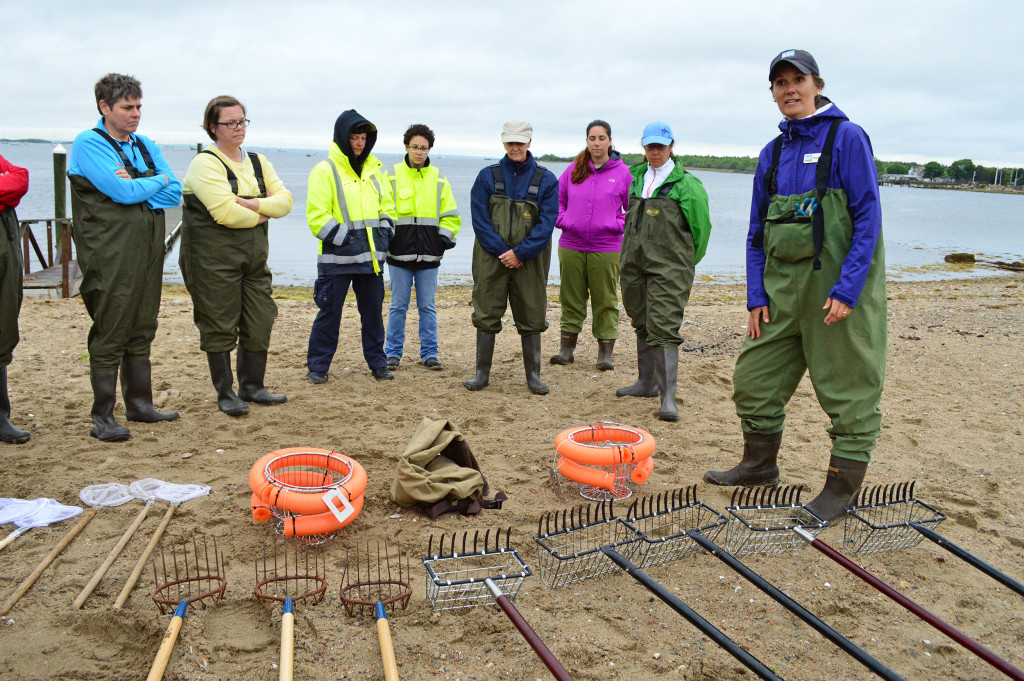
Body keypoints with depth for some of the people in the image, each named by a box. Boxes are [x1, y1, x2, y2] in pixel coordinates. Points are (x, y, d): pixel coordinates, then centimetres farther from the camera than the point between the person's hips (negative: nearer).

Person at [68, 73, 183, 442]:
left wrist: (135, 187, -11)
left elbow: (175, 193, 4)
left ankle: (140, 404, 23)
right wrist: (157, 181, -1)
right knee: (110, 335, -3)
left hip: (148, 252, 7)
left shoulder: (145, 146, 16)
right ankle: (102, 417, 6)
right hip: (111, 256, -7)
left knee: (142, 331, 12)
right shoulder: (88, 144, -5)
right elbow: (123, 192, -17)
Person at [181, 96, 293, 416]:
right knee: (220, 327, 0)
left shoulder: (258, 161, 14)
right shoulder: (205, 163, -9)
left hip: (254, 256, 7)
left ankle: (252, 387, 23)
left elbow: (284, 200, 3)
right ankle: (225, 394, 12)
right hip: (214, 259, -7)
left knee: (259, 322, 9)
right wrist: (261, 215, -5)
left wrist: (252, 204, -14)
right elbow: (226, 213, -20)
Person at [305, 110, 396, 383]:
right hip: (337, 258, -5)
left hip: (371, 257, 5)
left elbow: (387, 207, 19)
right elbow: (317, 217, -11)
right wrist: (345, 238, -17)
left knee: (373, 312, 11)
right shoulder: (325, 171, -5)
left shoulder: (374, 170, 12)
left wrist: (383, 236, 3)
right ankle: (318, 366, 13)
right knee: (329, 312, 1)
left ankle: (377, 363, 23)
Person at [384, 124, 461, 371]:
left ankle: (429, 353, 15)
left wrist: (443, 239, 0)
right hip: (399, 254, -1)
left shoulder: (439, 179, 8)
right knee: (398, 305, 4)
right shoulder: (391, 176, 3)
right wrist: (386, 238, -3)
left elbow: (450, 217, 13)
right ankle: (393, 353, 15)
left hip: (429, 256, 1)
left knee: (427, 306, 6)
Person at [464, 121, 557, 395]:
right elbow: (480, 219, -2)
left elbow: (546, 223, -5)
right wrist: (502, 251, -12)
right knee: (486, 315, 3)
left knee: (532, 317, 5)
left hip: (530, 259, 0)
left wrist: (519, 252, -14)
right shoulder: (487, 176, 3)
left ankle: (533, 376, 17)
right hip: (491, 257, 0)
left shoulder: (546, 180, 2)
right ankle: (482, 373, 14)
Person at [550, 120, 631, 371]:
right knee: (571, 300, 8)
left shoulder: (623, 173, 2)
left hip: (606, 249, -2)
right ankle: (566, 350, 16)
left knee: (606, 302, 1)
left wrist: (618, 225, -7)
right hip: (571, 247, 2)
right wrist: (562, 220, 1)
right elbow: (556, 199, 17)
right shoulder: (573, 171, 8)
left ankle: (605, 354, 8)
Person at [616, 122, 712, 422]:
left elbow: (701, 227, -1)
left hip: (668, 268, -6)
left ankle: (667, 397, -10)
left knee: (664, 329, -11)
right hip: (634, 264, 6)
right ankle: (647, 382, 28)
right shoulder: (636, 177, 13)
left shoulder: (686, 184, -5)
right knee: (642, 326, 15)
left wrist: (684, 262, 6)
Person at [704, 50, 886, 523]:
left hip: (837, 286, -6)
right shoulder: (772, 154, 12)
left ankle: (842, 488, 15)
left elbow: (869, 218, -10)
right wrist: (756, 297, 6)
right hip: (782, 288, 6)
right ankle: (759, 465, 30)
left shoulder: (847, 138, -5)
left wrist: (846, 288, -18)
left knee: (848, 386, 1)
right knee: (755, 376, 11)